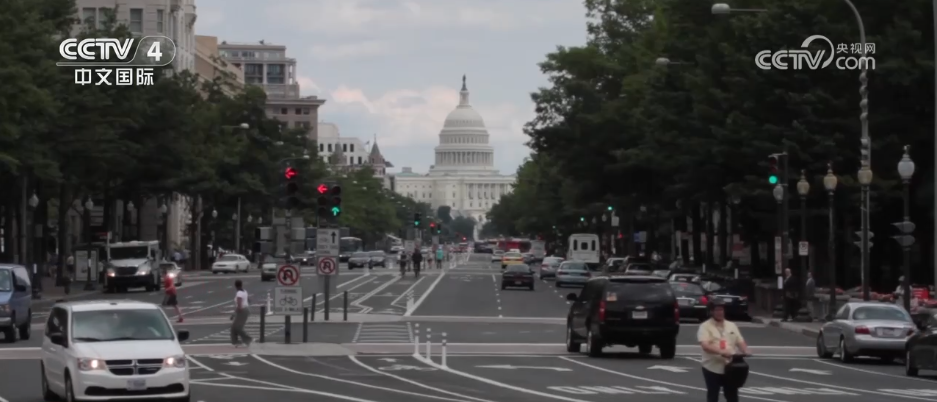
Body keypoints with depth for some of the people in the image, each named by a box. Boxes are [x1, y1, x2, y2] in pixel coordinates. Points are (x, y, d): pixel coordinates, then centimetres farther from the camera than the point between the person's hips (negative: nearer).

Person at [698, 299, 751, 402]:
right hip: (712, 368, -4)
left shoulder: (731, 326, 11)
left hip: (730, 368, 4)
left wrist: (745, 352, -13)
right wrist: (721, 352, -34)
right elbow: (705, 346, -20)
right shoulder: (705, 326, -7)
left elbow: (740, 342, 10)